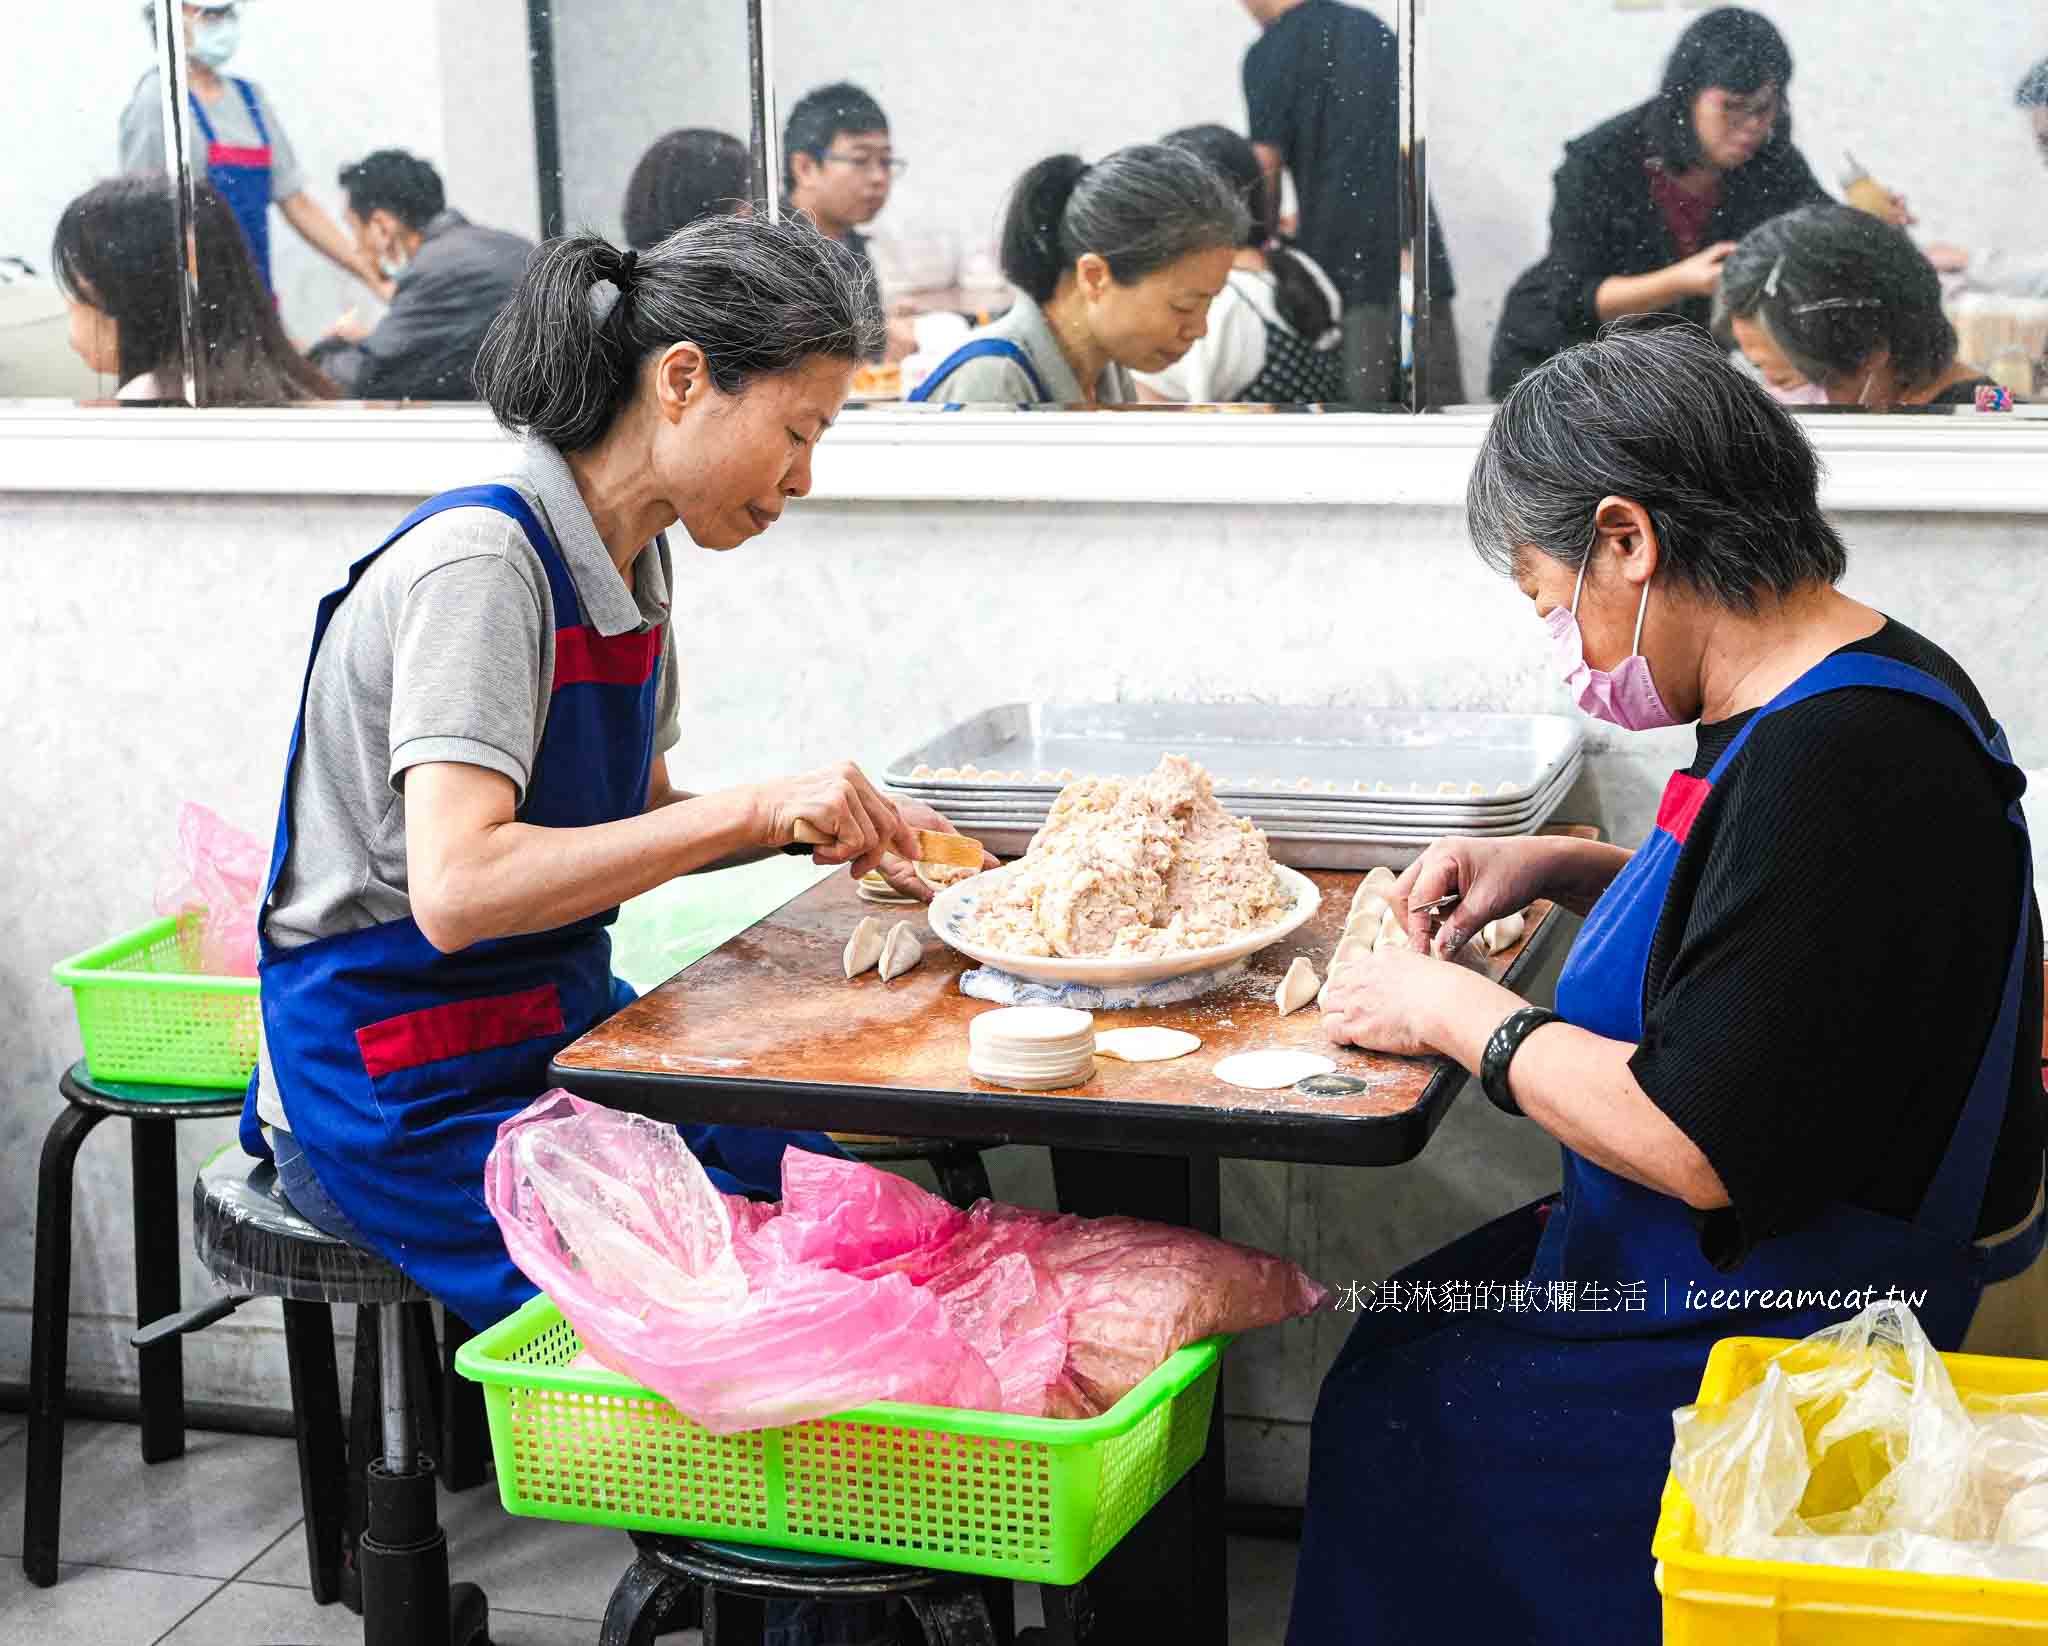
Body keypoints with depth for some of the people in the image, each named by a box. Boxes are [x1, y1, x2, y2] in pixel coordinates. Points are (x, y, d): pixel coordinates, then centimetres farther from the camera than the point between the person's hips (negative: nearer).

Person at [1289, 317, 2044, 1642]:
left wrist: (1458, 1014, -15)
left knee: (1399, 1423, -1)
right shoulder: (1858, 683, 4)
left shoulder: (1832, 770, -29)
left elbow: (1700, 1146, -29)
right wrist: (1567, 869, 9)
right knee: (1403, 1334, 12)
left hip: (1796, 1330, -10)